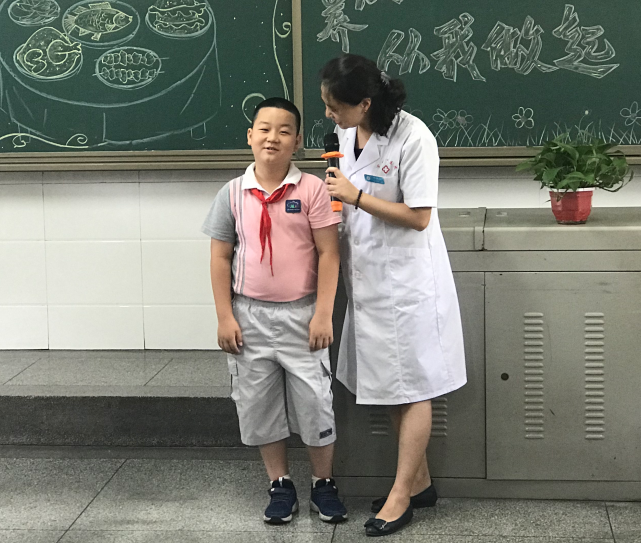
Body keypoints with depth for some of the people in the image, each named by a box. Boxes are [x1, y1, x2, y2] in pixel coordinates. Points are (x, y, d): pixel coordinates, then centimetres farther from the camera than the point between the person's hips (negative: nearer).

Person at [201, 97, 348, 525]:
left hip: (301, 314, -2)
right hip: (250, 315, 2)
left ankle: (324, 484, 22)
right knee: (259, 404, 10)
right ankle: (281, 485, 25)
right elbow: (220, 258, 3)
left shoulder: (312, 189, -6)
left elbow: (328, 254, -6)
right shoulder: (233, 194, 0)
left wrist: (323, 314, -10)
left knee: (315, 401, 3)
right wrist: (225, 317, -2)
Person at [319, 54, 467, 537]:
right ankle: (419, 481, 29)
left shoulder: (413, 137, -20)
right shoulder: (348, 133, 3)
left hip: (405, 277, -8)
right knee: (390, 384, 15)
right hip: (368, 275, 8)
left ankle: (401, 496, 13)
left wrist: (356, 197, -21)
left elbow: (418, 217, -19)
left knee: (412, 387, 4)